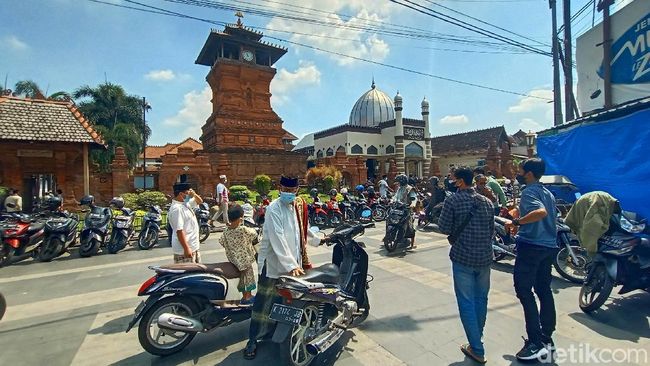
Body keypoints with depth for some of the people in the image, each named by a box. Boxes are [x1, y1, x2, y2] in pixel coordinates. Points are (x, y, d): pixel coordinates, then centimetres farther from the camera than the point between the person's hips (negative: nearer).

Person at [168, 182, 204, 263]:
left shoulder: (185, 203, 7)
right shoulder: (177, 208, -21)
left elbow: (200, 201, 22)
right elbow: (179, 230, -25)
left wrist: (194, 194, -1)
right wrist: (186, 248, -26)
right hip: (184, 249, -10)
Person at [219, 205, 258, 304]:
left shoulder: (226, 231, -7)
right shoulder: (243, 230, -23)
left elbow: (222, 242, 2)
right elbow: (254, 233, -9)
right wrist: (252, 229, 11)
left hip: (233, 259, 6)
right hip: (245, 259, -6)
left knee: (241, 276, 20)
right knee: (249, 275, 12)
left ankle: (244, 296, 32)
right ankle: (248, 296, 21)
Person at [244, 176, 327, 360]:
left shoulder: (299, 205, 7)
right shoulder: (274, 208, -16)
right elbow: (278, 239, -24)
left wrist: (318, 240, 27)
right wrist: (291, 265, -28)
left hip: (294, 262, 6)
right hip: (274, 263, -6)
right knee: (265, 302, 4)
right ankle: (254, 339, 20)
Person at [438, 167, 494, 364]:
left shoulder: (453, 200, -12)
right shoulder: (487, 201, 6)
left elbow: (444, 229, -11)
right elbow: (492, 230, 12)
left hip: (463, 257, -6)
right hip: (485, 257, 6)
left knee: (467, 303, 5)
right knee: (481, 299, 20)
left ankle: (477, 349, 12)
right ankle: (477, 338, 37)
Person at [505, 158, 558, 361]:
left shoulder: (529, 192, -12)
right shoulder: (548, 193, 15)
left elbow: (541, 212, -30)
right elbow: (552, 216, 24)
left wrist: (516, 222, -21)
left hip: (531, 245, -9)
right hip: (549, 246, 9)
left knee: (524, 291, -4)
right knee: (544, 290, 14)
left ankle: (536, 343, -1)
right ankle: (547, 338, 23)